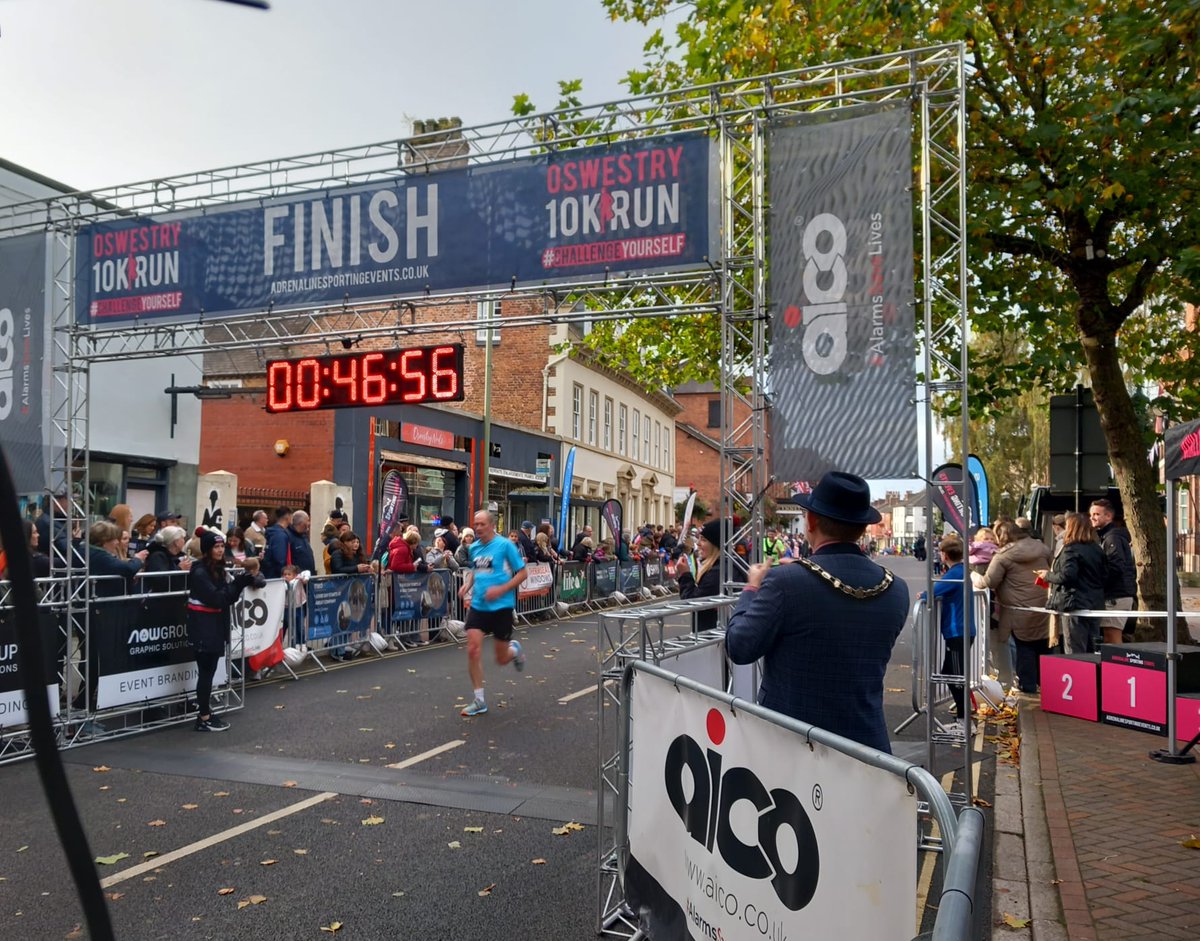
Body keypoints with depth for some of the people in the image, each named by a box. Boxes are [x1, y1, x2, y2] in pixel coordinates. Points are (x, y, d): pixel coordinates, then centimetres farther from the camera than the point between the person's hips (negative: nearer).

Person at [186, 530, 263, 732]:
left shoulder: (219, 570, 10)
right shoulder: (199, 572, -14)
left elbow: (229, 597, 7)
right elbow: (216, 598, -21)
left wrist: (243, 581, -10)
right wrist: (240, 581, -22)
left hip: (216, 626, 8)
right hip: (203, 628, -8)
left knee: (209, 672, 11)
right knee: (206, 672, -5)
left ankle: (206, 713, 17)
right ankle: (204, 719, 1)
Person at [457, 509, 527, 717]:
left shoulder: (505, 545, -11)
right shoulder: (474, 548, 6)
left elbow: (522, 573, -8)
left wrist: (501, 589, -19)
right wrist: (467, 585, 3)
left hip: (501, 606, -4)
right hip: (478, 605, 4)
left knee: (501, 659, 6)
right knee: (473, 649, -9)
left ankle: (514, 649, 44)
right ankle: (479, 700, 4)